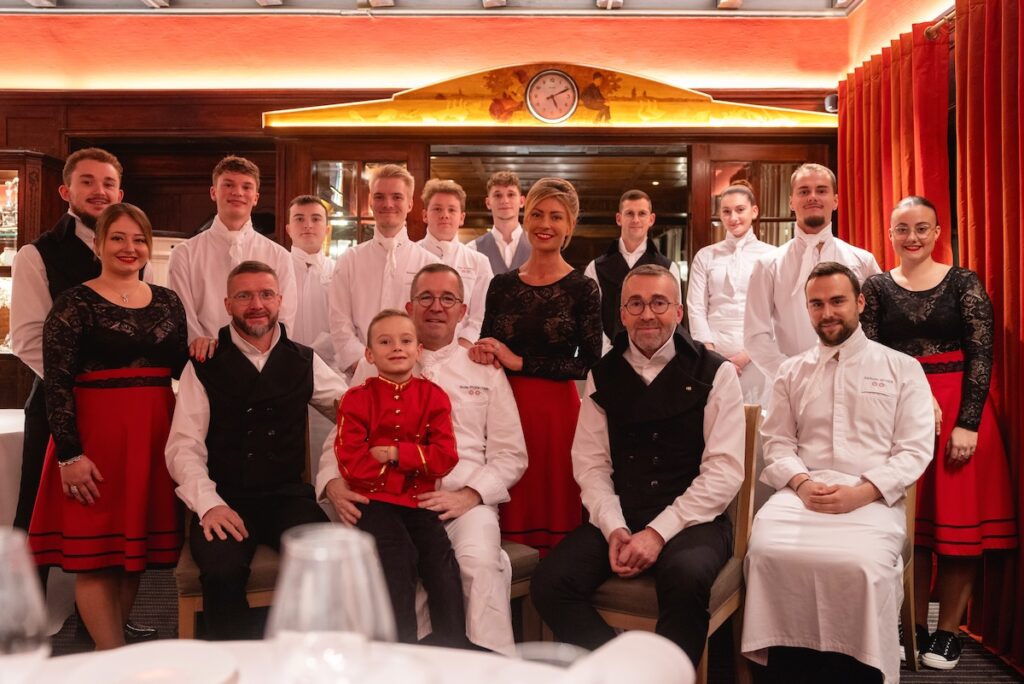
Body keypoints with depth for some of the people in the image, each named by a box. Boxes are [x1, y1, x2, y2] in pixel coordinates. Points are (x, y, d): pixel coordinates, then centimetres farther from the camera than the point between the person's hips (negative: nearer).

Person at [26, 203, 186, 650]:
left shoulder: (167, 302, 12)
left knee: (135, 545, 10)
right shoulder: (75, 303, -3)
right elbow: (56, 384, -10)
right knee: (95, 549, -1)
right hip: (96, 435, -4)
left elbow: (182, 369, 16)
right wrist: (70, 454, -16)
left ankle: (109, 648, 24)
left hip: (155, 435, 5)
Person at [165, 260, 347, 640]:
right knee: (223, 569, -32)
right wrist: (209, 505, -18)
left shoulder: (304, 362, 12)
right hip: (225, 498, -1)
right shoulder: (205, 366, 4)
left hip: (288, 495, 2)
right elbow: (184, 446, -2)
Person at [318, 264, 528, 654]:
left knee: (481, 562, -31)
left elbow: (510, 454, 10)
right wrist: (334, 483, -8)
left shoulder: (485, 370, 15)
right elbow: (343, 439, 14)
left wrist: (468, 495, -8)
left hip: (465, 501, 0)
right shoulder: (374, 367, 17)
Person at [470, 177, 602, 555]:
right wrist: (481, 354, -8)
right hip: (505, 407, 3)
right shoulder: (501, 284, 9)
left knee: (553, 508, 1)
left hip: (557, 410, -3)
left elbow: (588, 364, -8)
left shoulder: (582, 288, -2)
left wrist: (519, 362, -10)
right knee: (509, 514, 4)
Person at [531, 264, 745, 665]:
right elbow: (591, 463, 7)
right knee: (549, 583, -20)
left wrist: (658, 532, -15)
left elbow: (725, 470, -7)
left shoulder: (714, 373, -1)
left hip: (692, 520, -3)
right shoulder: (603, 375, 11)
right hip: (619, 517, 3)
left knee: (686, 576, -35)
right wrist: (614, 528, -10)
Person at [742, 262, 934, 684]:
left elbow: (915, 450, 2)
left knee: (863, 565, -33)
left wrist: (860, 492, -13)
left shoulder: (902, 368, 11)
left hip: (872, 498, -2)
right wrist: (801, 483, -11)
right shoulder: (792, 372, 18)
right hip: (802, 492, 2)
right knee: (768, 551, -29)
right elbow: (777, 442, 10)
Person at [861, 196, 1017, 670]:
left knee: (958, 521, 3)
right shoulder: (877, 287, 5)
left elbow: (981, 357, -6)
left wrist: (967, 423, -14)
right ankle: (914, 626, 17)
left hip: (959, 411, -1)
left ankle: (948, 632, 15)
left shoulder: (964, 283, 0)